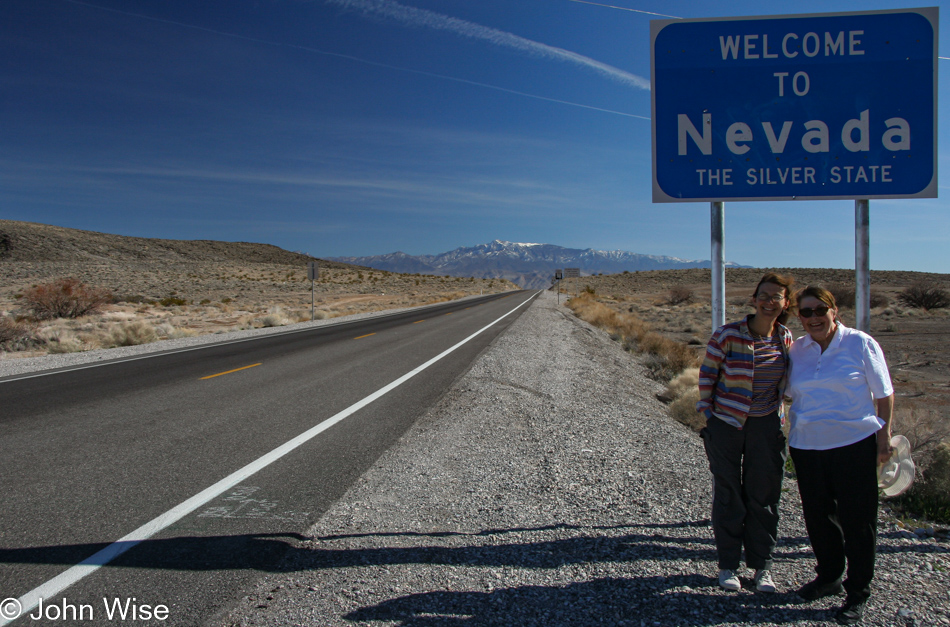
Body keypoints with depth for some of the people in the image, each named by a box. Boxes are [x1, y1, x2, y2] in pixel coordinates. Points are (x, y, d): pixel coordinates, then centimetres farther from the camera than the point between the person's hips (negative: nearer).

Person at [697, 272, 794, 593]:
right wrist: (707, 411, -5)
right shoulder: (728, 335, -13)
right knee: (728, 495, 7)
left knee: (763, 495, 10)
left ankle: (762, 566, 24)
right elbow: (707, 372, -4)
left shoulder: (786, 338, 0)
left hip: (766, 425, 3)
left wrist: (778, 412, 10)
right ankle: (728, 565, 21)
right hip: (726, 423, -3)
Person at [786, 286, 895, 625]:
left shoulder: (860, 343, -5)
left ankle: (858, 592, 18)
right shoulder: (797, 350, 6)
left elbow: (883, 393, -1)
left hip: (854, 444, -4)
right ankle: (829, 576, 34)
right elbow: (788, 391, 18)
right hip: (807, 446, 4)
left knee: (857, 520, 3)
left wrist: (884, 435, -4)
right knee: (818, 515, 14)